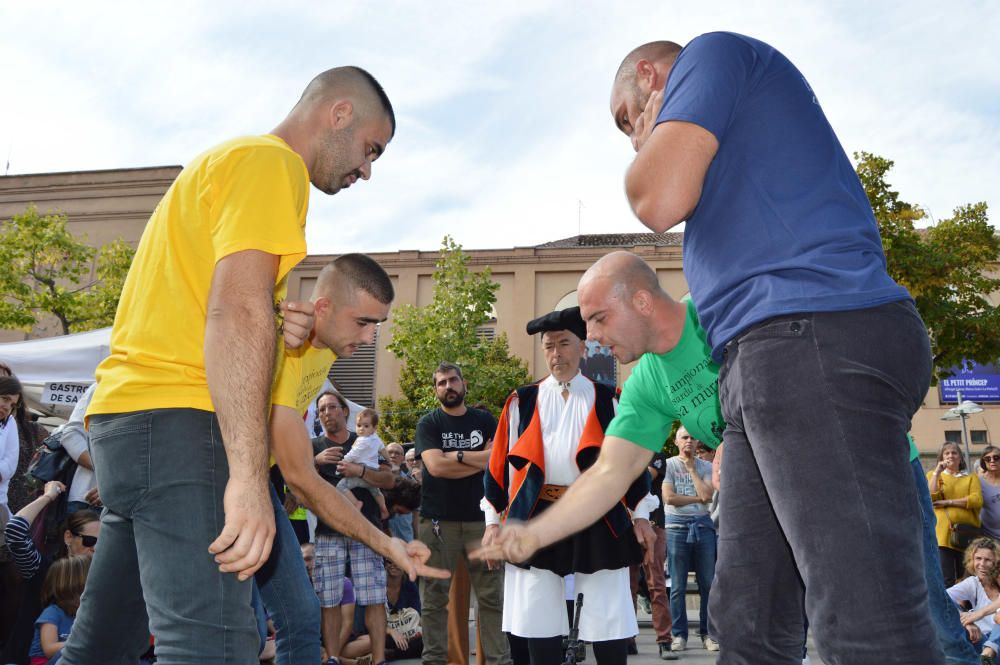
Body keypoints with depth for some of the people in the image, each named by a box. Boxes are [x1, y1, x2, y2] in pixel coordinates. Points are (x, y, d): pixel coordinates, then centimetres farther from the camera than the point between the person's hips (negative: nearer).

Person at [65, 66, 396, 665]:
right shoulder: (270, 162, -5)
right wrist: (249, 476, -24)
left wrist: (275, 327, 8)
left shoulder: (227, 160, 27)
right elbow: (239, 308, -19)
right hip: (178, 419, -11)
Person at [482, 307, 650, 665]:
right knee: (540, 622, 4)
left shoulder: (608, 401, 9)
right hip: (537, 518, 1)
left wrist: (641, 515, 5)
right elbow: (500, 463, 10)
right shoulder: (523, 401, 10)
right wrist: (493, 519, 6)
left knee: (609, 620, 1)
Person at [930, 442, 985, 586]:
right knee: (947, 582, -10)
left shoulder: (971, 477, 16)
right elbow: (930, 497, -2)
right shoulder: (933, 474, 16)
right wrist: (937, 472, -4)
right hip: (943, 534, -2)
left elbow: (977, 501, -3)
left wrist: (948, 502, -8)